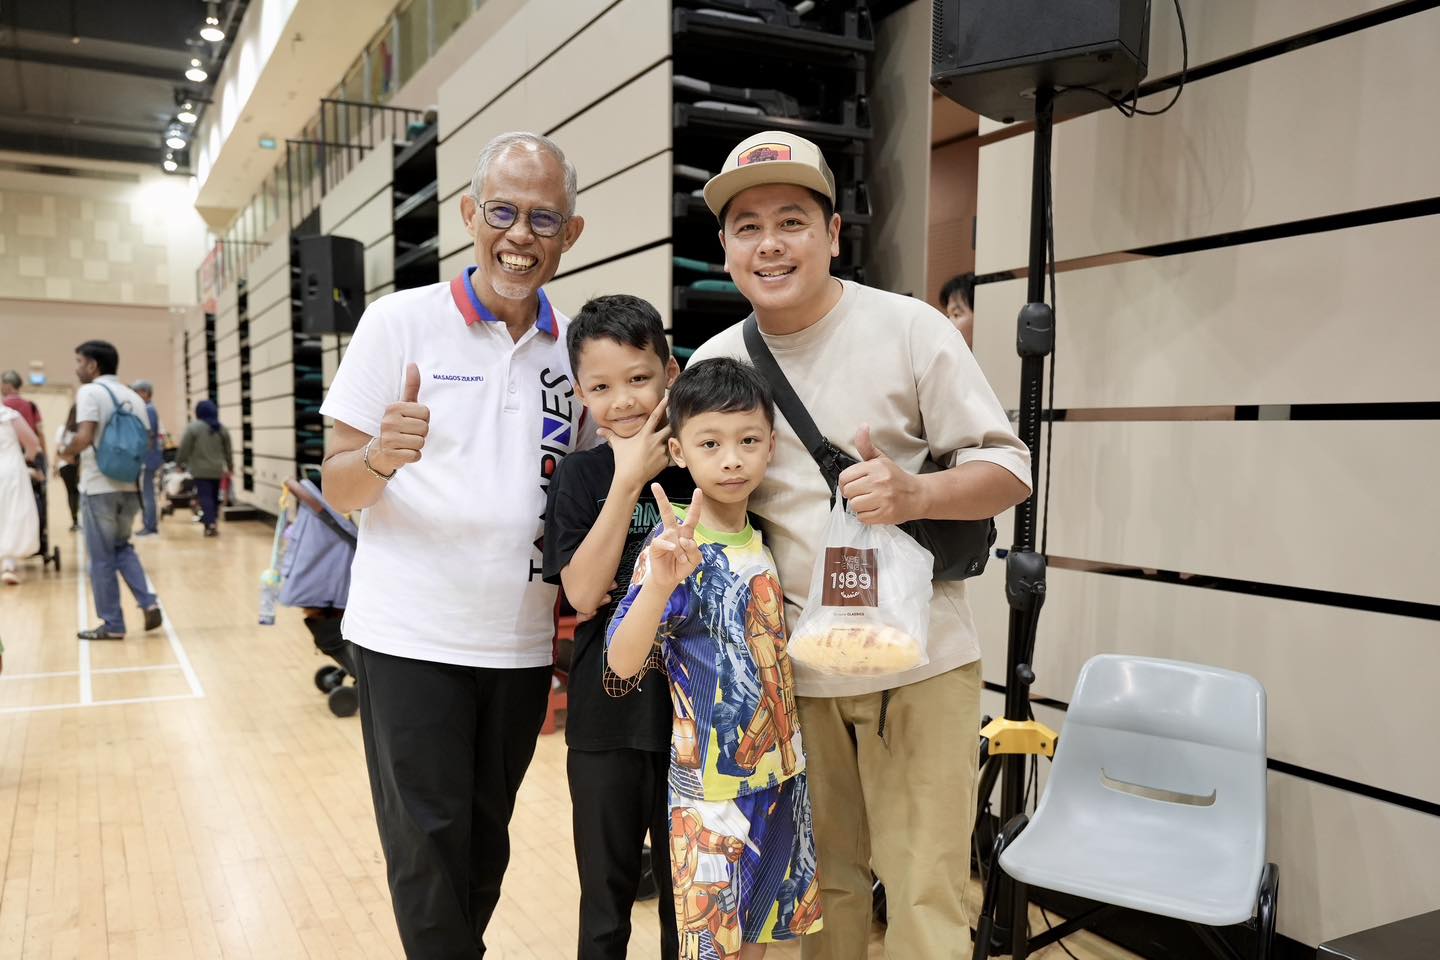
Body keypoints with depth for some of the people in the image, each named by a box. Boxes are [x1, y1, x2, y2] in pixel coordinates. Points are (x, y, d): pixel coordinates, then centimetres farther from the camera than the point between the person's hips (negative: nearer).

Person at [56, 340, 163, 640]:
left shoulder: (90, 392, -8)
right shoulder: (134, 397, 13)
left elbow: (84, 438, -20)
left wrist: (67, 453, -2)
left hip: (99, 486, -6)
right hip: (130, 486, 6)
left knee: (102, 558, 4)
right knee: (122, 547, 21)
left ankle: (112, 625, 10)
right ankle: (148, 604, 6)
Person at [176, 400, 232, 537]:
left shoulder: (193, 427, -7)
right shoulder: (222, 428, 8)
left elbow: (184, 448, -6)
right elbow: (228, 451, 13)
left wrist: (180, 463, 5)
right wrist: (229, 466, 23)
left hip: (201, 469, -4)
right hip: (217, 469, 4)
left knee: (205, 497, -5)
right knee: (214, 496, 13)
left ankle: (210, 525, -14)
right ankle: (213, 523, 16)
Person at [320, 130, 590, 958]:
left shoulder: (575, 347, 4)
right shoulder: (400, 322, -5)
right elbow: (338, 488, -6)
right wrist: (382, 458, -26)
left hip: (523, 642, 3)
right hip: (410, 638, -3)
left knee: (486, 843, 17)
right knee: (429, 849, 4)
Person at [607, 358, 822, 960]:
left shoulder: (762, 539, 2)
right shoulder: (675, 547, -17)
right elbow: (623, 663, -27)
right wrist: (658, 583, -42)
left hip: (779, 773, 6)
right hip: (711, 783, -6)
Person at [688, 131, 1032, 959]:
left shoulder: (911, 330, -7)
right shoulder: (713, 363, 3)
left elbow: (1008, 468, -7)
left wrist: (910, 494, -26)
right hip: (791, 666, 3)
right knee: (823, 882, 17)